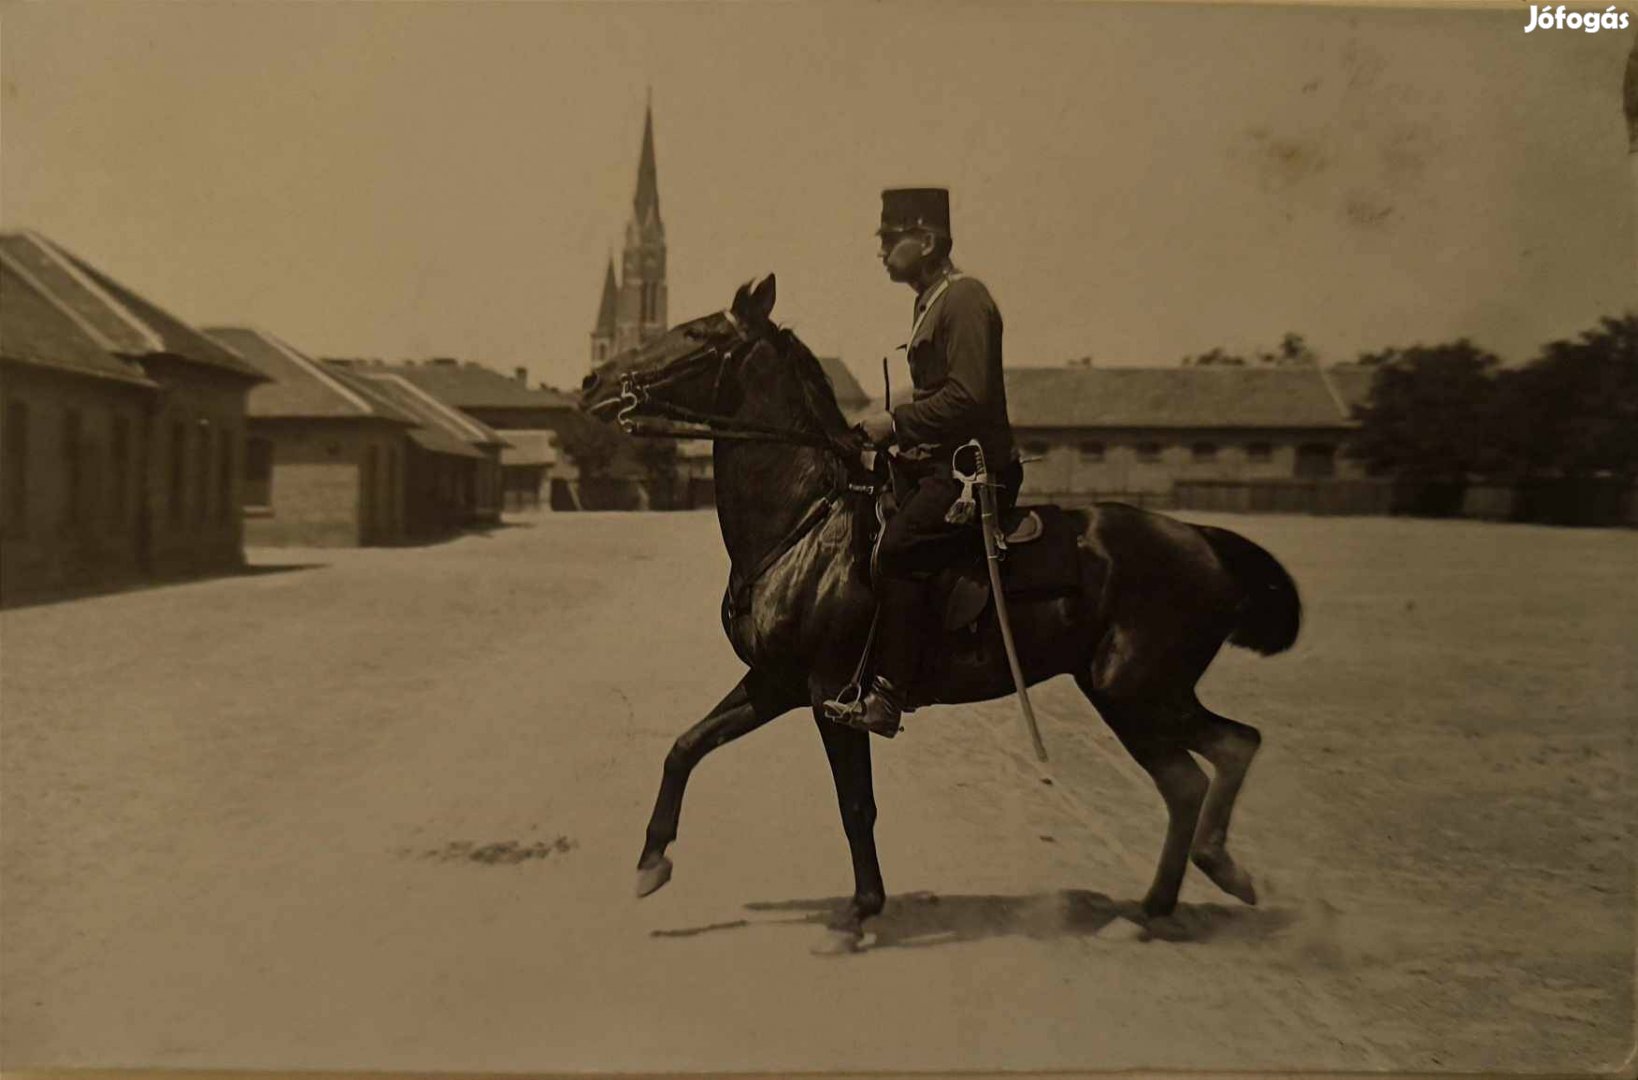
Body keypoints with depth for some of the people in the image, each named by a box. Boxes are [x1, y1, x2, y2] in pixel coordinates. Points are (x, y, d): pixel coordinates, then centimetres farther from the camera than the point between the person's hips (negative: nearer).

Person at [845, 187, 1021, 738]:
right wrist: (891, 427, 11)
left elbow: (969, 397, -22)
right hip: (938, 464, 11)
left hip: (972, 469, -11)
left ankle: (888, 694, -21)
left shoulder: (965, 297, -12)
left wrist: (897, 422, -17)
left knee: (897, 552, -24)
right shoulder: (932, 300, 18)